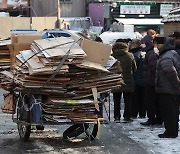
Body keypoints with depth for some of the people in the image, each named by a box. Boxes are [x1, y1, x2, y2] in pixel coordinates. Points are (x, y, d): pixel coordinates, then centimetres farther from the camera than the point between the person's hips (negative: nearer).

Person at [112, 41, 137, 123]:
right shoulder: (130, 55, -1)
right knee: (128, 100, 9)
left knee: (116, 101, 8)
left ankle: (117, 117, 7)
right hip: (128, 82, 0)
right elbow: (134, 69, 7)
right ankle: (127, 117, 9)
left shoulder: (113, 56, -5)